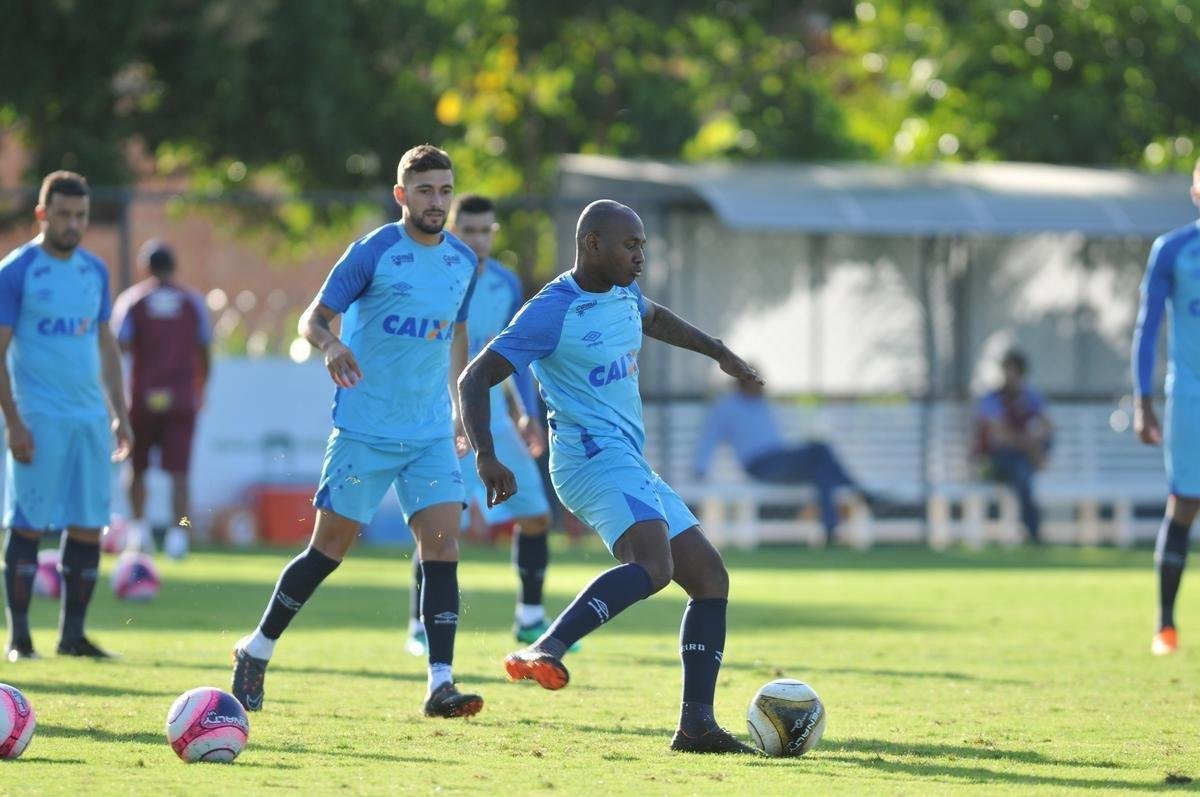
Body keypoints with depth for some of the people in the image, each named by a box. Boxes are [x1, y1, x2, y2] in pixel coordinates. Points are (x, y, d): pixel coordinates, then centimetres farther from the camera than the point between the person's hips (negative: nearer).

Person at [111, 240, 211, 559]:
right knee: (178, 470, -3)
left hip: (142, 398, -1)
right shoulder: (193, 302, 7)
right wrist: (200, 390, 20)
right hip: (183, 397, 1)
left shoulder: (131, 300, 2)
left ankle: (138, 527, 6)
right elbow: (204, 352, 7)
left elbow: (121, 346, -8)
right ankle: (178, 532, -14)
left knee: (137, 467, 14)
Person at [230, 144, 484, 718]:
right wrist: (330, 345, -28)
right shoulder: (373, 253, -8)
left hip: (431, 433, 4)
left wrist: (461, 406, 22)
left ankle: (440, 684, -13)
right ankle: (257, 650, 21)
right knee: (328, 549, 2)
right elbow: (314, 316, -6)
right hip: (364, 430, -4)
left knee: (443, 542, -11)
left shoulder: (463, 261, 7)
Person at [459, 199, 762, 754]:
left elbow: (654, 318, 42)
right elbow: (474, 379, -14)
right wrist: (485, 457, -27)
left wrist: (720, 353, 42)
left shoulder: (623, 295, 15)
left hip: (631, 468, 10)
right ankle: (544, 653, -43)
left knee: (711, 578, 6)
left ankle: (696, 725, 3)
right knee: (653, 564, -33)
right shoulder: (552, 311, -11)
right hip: (593, 458, -10)